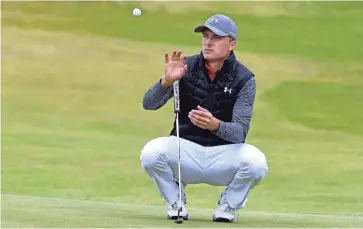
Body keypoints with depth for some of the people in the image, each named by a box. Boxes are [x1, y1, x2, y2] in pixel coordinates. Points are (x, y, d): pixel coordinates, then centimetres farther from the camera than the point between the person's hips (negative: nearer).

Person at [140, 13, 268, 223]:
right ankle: (176, 202, 2)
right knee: (151, 152, -29)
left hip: (224, 153, -1)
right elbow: (149, 104, -11)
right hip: (186, 149, 1)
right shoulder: (186, 68, -4)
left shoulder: (244, 79, -9)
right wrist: (167, 81, -32)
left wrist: (215, 125, -41)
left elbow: (240, 132, -18)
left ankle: (228, 205, 2)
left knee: (255, 162, -32)